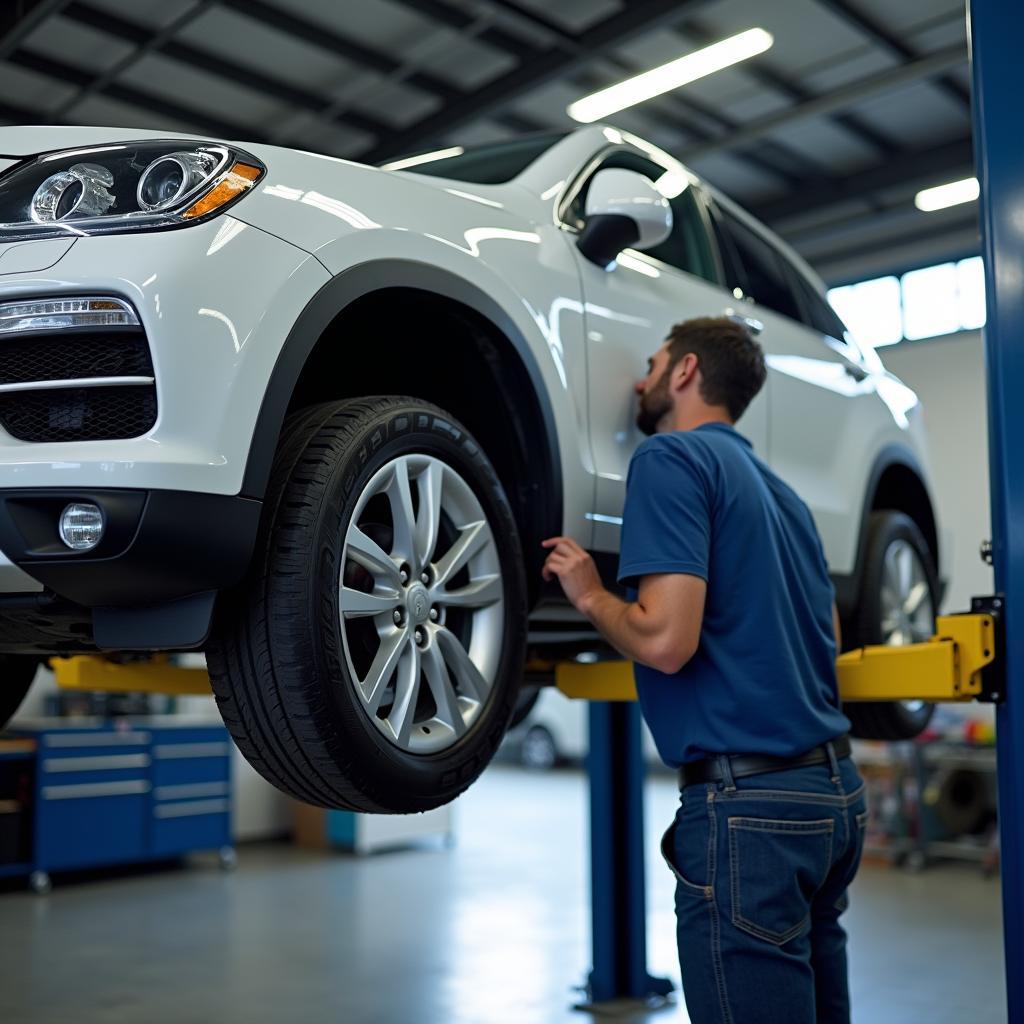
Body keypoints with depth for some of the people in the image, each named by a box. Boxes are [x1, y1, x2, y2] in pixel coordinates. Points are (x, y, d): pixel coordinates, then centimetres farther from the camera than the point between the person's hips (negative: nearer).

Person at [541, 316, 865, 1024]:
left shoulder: (673, 457, -9)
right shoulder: (777, 487, 17)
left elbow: (666, 640, -21)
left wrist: (588, 592, -3)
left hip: (747, 802, -9)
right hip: (834, 791, 9)